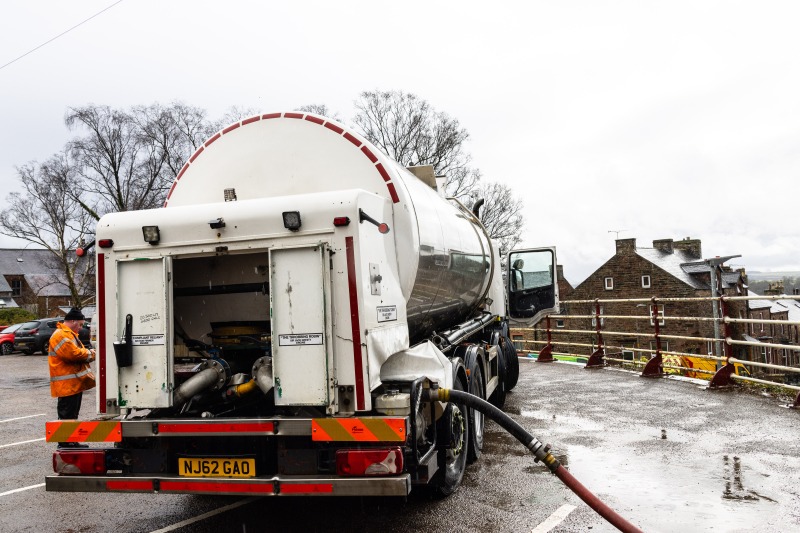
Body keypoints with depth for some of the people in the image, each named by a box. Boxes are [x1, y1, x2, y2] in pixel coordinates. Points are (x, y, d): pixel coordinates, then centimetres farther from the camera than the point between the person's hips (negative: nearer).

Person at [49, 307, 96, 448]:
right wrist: (89, 353, -7)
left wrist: (88, 354, -1)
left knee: (73, 415, 16)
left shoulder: (70, 334, 20)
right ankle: (65, 444, 0)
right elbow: (74, 354, -24)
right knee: (67, 415, -5)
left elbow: (79, 352, 21)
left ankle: (72, 442, 24)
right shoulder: (61, 335, -15)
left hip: (75, 383, 11)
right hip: (67, 384, -11)